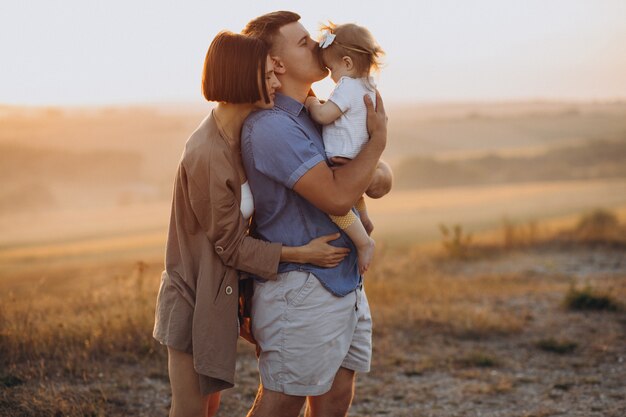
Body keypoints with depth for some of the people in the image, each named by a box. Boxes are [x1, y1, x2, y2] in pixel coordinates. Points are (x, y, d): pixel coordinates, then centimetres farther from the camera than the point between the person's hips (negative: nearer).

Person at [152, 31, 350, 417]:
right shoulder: (207, 155, -27)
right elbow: (229, 244, -19)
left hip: (219, 292, 9)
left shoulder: (236, 135, 0)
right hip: (195, 298, -9)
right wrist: (302, 254, -17)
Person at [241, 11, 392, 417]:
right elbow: (337, 196, -25)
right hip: (300, 289, -9)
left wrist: (378, 175, -10)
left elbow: (381, 177, 16)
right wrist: (379, 136, -11)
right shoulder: (271, 126, -17)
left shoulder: (315, 115, 13)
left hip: (346, 284, 9)